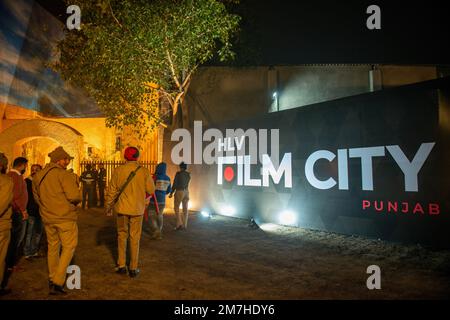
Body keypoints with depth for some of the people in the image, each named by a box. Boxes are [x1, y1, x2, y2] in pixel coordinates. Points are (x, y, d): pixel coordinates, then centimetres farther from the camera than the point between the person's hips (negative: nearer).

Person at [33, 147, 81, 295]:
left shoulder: (38, 176, 9)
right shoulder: (64, 174, -16)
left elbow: (36, 197, 17)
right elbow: (74, 196, -22)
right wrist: (76, 202, -1)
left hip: (47, 217, 7)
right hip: (65, 217, -7)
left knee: (53, 246, 20)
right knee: (69, 247, 2)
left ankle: (52, 278, 31)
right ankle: (57, 282, -2)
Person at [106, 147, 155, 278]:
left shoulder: (118, 170, -6)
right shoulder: (144, 171, -9)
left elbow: (112, 190, -3)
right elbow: (151, 190, -5)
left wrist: (108, 207, 9)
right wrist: (149, 180, 14)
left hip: (122, 208, 1)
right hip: (137, 209, -1)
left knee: (122, 236, 16)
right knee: (135, 238, 9)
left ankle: (121, 266, 20)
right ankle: (133, 268, 14)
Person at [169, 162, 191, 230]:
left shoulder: (178, 173, -11)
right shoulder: (188, 174, 6)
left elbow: (175, 184, -10)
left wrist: (171, 193, -4)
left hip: (179, 192, -6)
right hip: (186, 192, 6)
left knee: (176, 208, 5)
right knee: (185, 209, 7)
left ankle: (179, 224, -4)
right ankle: (184, 225, 10)